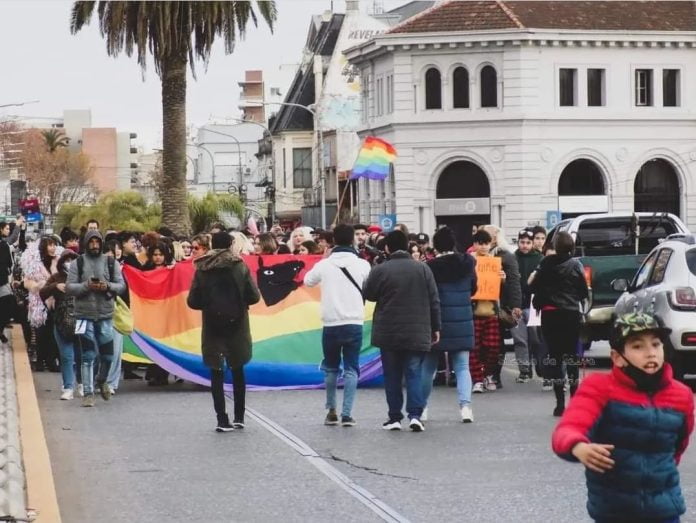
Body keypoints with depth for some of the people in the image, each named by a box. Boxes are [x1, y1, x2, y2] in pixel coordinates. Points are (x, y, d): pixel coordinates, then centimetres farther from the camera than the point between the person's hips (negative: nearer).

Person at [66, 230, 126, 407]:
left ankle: (101, 381, 35)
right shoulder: (77, 263, 3)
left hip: (106, 315, 2)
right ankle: (88, 393, 4)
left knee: (107, 355, 6)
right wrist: (87, 286, -18)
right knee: (88, 356, -1)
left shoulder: (111, 263, 7)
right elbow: (69, 287, -3)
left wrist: (108, 286, -16)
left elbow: (122, 286, 4)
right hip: (85, 315, -2)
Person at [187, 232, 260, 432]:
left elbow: (193, 301, -4)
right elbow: (254, 296, -7)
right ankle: (239, 417, 17)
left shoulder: (202, 269, -4)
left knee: (217, 373, 5)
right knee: (238, 371, 15)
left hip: (213, 327, 0)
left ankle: (222, 420, 0)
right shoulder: (239, 267, -6)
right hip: (236, 326, 0)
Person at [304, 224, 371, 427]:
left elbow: (308, 281, 15)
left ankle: (331, 411, 19)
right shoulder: (362, 265, -3)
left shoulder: (324, 264, -3)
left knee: (331, 368, 17)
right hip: (354, 324, -1)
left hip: (331, 324, 1)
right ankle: (347, 414, -4)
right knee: (351, 368, 4)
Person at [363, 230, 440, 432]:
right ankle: (415, 415, -8)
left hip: (388, 333, -1)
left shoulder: (380, 270, -8)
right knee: (414, 373, 4)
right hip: (417, 333, 1)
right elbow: (434, 301, 2)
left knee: (392, 375, 8)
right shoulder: (422, 269, -1)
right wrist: (435, 327, 10)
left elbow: (368, 294, 5)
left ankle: (394, 417, 9)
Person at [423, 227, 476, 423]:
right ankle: (465, 405, -11)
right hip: (463, 322, 2)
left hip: (437, 321, -2)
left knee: (428, 367, 12)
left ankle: (422, 407, 18)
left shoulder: (431, 267, -12)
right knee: (462, 366, 5)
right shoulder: (467, 264, 0)